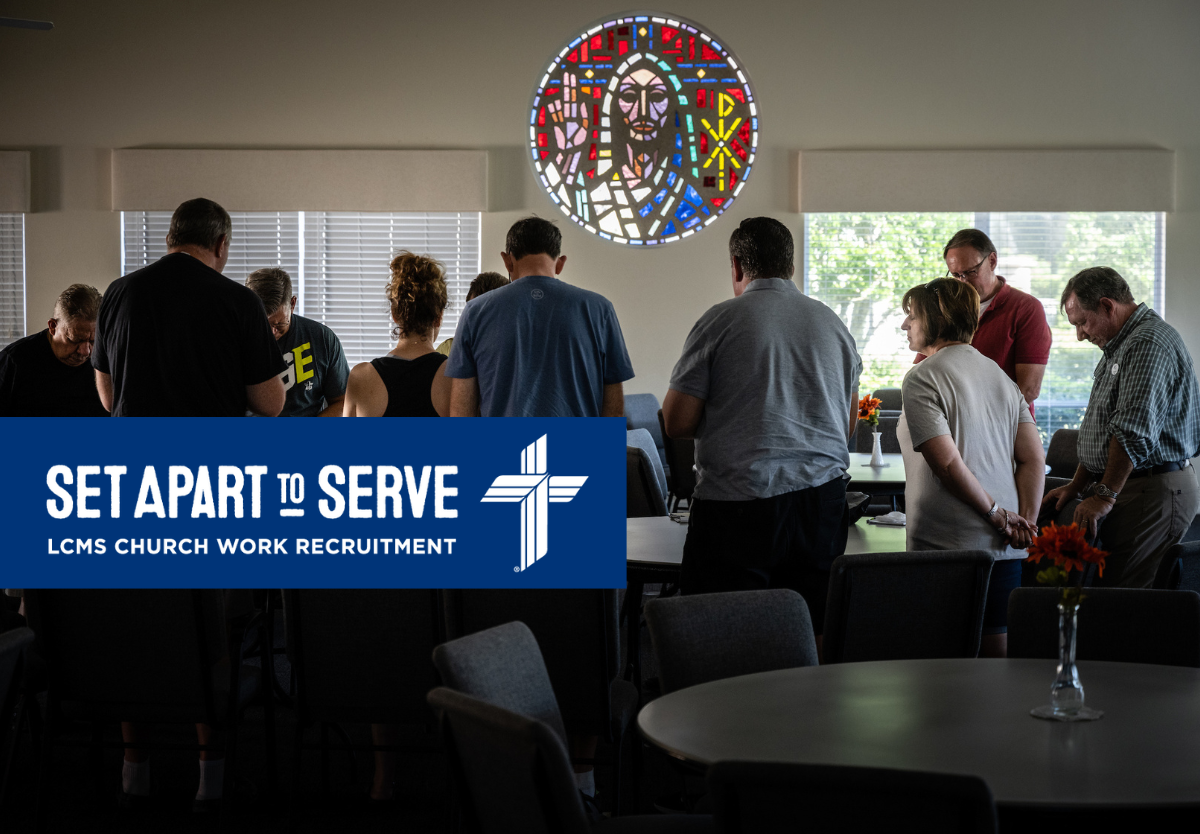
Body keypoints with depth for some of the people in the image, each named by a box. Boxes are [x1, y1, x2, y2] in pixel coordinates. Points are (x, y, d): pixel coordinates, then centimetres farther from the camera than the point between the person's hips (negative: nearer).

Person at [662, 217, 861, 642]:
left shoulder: (721, 320, -2)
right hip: (821, 499, 5)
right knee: (811, 635, 6)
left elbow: (677, 422, -3)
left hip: (739, 500, -5)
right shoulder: (833, 323, 13)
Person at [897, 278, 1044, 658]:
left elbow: (947, 462, -16)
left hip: (949, 545, -7)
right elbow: (1033, 457, 8)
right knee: (995, 652, 10)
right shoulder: (999, 374, 15)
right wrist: (1026, 520, 2)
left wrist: (996, 513, -7)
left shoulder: (922, 379, -7)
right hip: (1004, 547, 7)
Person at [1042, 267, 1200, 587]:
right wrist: (1076, 486, 21)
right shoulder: (1120, 345, 23)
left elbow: (1134, 433, -24)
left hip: (1153, 494, -11)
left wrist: (1105, 495, -20)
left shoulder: (1149, 344, -15)